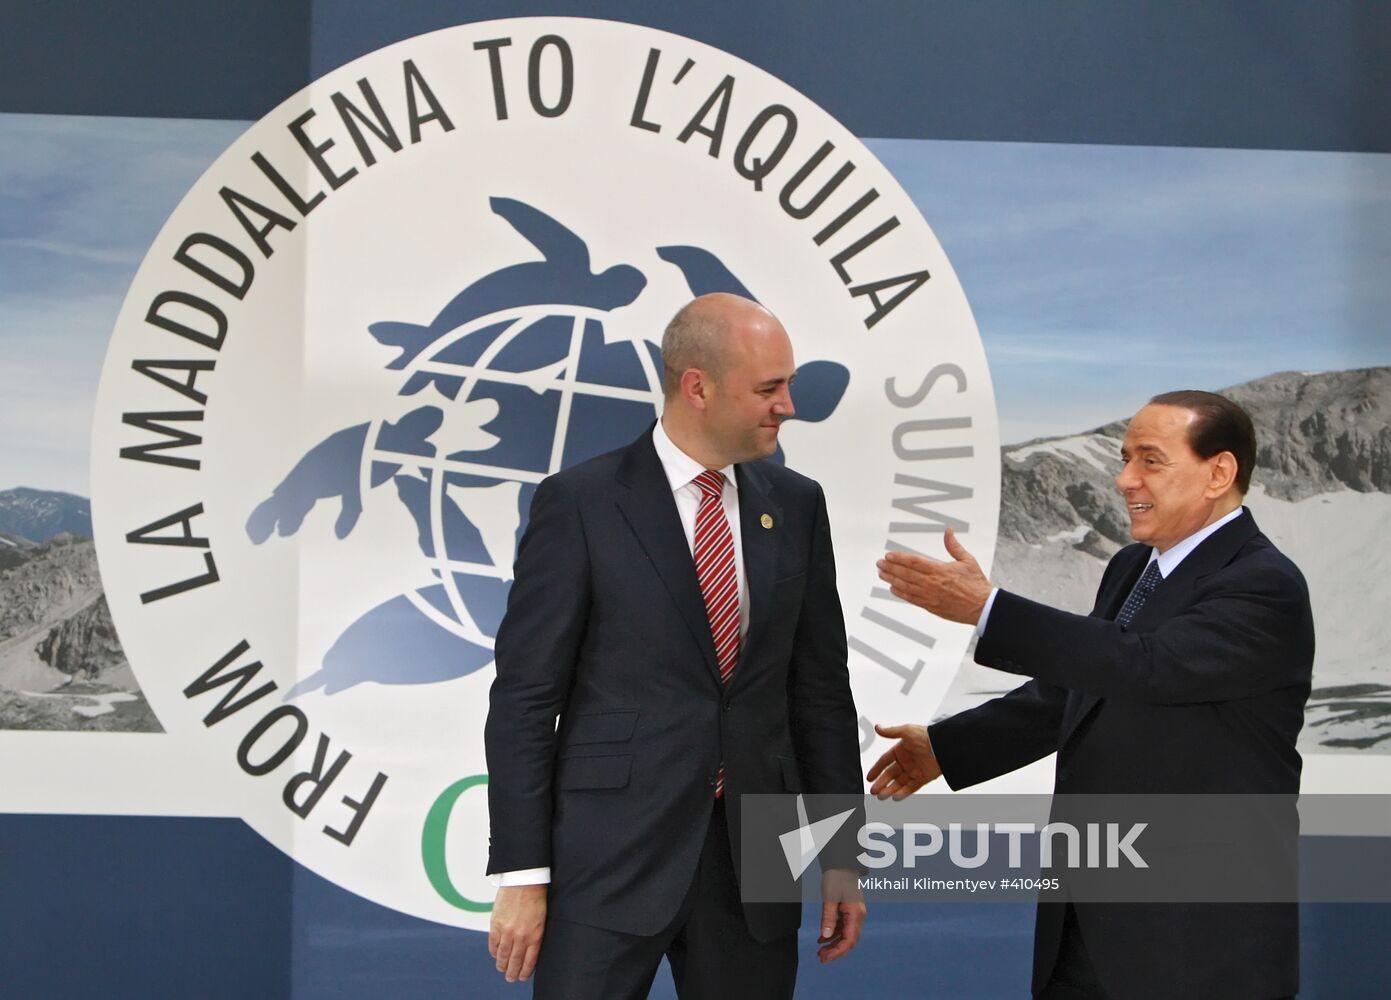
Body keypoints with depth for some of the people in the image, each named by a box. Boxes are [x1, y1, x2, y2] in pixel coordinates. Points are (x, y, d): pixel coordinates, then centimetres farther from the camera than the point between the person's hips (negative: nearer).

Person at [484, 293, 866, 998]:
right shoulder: (579, 503, -6)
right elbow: (524, 698, -6)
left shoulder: (796, 506, 8)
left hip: (753, 860, 4)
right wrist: (521, 877, -9)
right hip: (609, 860, -4)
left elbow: (820, 691, 12)